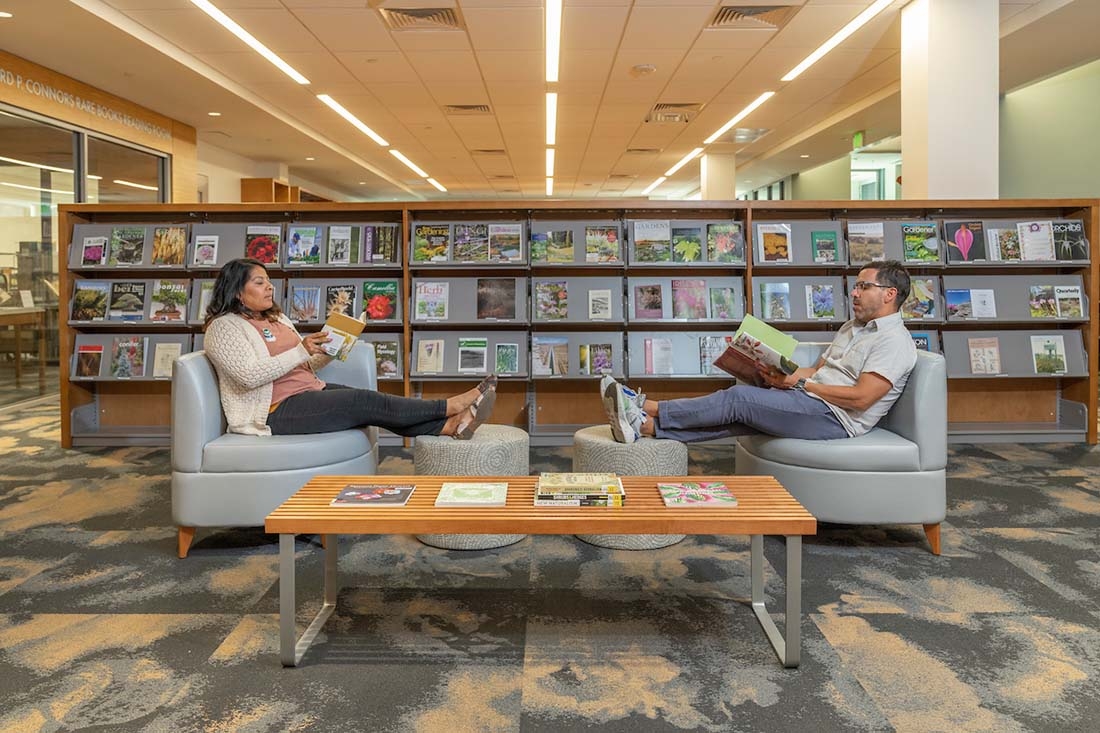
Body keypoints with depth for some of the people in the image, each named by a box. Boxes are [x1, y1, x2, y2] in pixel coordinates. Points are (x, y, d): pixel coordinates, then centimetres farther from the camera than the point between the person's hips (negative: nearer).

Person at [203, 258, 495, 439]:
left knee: (370, 405, -18)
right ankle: (451, 406, -22)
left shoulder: (275, 318, 20)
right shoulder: (223, 327, -4)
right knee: (366, 401, -23)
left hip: (310, 393, 8)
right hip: (276, 410, -8)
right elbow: (248, 375, -21)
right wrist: (301, 350, -23)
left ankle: (452, 426, -30)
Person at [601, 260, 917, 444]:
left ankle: (647, 407, -20)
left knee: (738, 398, -22)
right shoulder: (852, 328, 24)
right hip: (810, 403, 8)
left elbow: (861, 398, -17)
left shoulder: (895, 341, -6)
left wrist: (801, 383, -14)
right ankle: (645, 427, -26)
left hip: (835, 417, -8)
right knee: (738, 414, -14)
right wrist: (783, 375, 0)